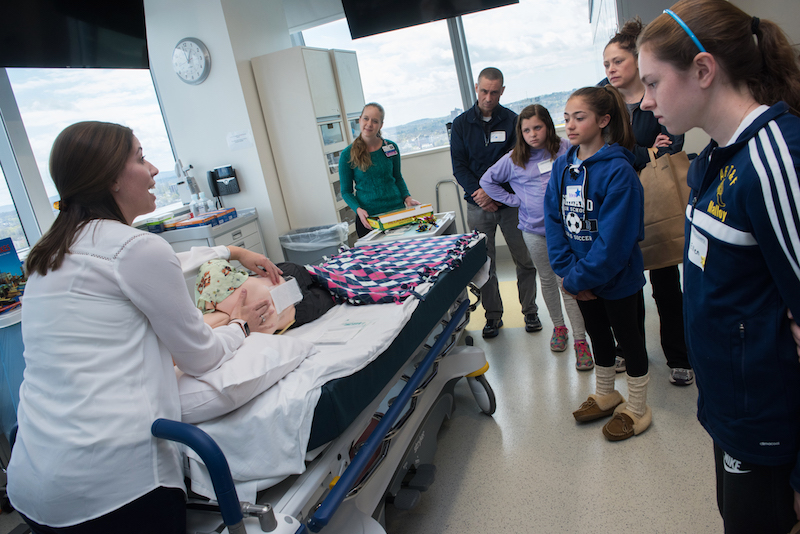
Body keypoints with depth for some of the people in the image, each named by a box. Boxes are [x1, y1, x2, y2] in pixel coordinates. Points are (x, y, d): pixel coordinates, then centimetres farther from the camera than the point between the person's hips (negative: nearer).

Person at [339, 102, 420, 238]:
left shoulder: (391, 147, 2)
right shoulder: (347, 155, -4)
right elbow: (346, 191, 0)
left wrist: (407, 197, -2)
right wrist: (358, 209, -18)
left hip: (397, 210, 2)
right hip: (368, 218, -2)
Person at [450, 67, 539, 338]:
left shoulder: (513, 121, 1)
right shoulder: (461, 124, 4)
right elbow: (459, 166, 1)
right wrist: (478, 192, -13)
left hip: (510, 202, 0)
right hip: (477, 206, 1)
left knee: (525, 260, 5)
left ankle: (530, 311, 22)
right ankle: (493, 316, 19)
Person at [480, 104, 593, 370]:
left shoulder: (565, 149, -2)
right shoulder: (513, 159, 0)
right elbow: (487, 181, 9)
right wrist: (515, 200, 2)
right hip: (535, 229, 2)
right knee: (547, 280, 15)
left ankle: (581, 340, 2)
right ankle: (558, 326, 34)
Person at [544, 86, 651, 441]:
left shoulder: (618, 171, -22)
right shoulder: (562, 166, -1)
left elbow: (614, 239, -25)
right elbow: (553, 221, -2)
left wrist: (578, 278, -21)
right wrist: (566, 271, -11)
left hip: (617, 278, -6)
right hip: (581, 278, 7)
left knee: (627, 335, 12)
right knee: (597, 332, 22)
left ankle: (637, 408, 32)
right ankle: (605, 395, 44)